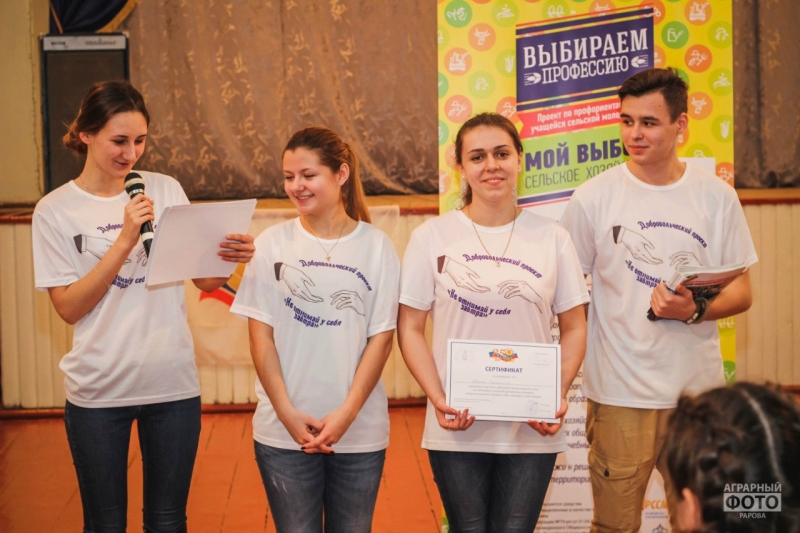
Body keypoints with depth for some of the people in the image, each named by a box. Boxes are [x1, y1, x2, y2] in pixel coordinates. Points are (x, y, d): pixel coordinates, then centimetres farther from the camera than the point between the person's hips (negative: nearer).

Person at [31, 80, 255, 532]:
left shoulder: (165, 191, 2)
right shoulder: (56, 210, -5)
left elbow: (204, 280, 2)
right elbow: (69, 307, -10)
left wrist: (229, 259, -20)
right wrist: (124, 241, -20)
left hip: (174, 384, 2)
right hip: (98, 392, -2)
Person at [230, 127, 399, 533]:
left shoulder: (376, 246, 0)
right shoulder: (272, 244, 1)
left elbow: (381, 337, -2)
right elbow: (261, 335, 0)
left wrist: (345, 414, -11)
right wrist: (288, 413, -8)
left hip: (359, 431, 0)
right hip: (284, 432, 0)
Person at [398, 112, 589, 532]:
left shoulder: (551, 237, 3)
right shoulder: (432, 237, -1)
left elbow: (574, 327, 6)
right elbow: (410, 329, 1)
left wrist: (558, 395, -9)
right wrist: (437, 398, -12)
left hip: (532, 430, 1)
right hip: (457, 427, -1)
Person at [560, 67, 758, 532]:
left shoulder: (717, 197, 2)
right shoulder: (593, 199, -3)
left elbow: (741, 292, 6)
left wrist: (695, 311, -15)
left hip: (700, 390, 2)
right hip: (621, 393, -2)